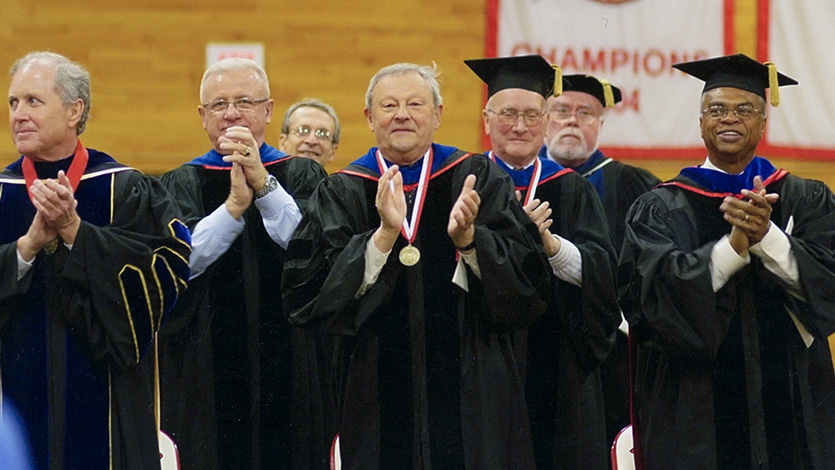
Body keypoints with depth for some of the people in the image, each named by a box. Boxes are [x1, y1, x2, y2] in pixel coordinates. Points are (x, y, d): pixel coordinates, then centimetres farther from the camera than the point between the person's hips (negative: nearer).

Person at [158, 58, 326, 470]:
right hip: (207, 370, 0)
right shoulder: (181, 184, 9)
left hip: (285, 365, 0)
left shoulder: (300, 176, 8)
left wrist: (263, 184, -20)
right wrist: (234, 205, -21)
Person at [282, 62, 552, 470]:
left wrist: (468, 238, -23)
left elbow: (527, 283, -6)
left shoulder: (478, 179, 5)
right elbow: (315, 294, -10)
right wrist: (384, 235, -21)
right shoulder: (341, 193, 5)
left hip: (471, 394, 0)